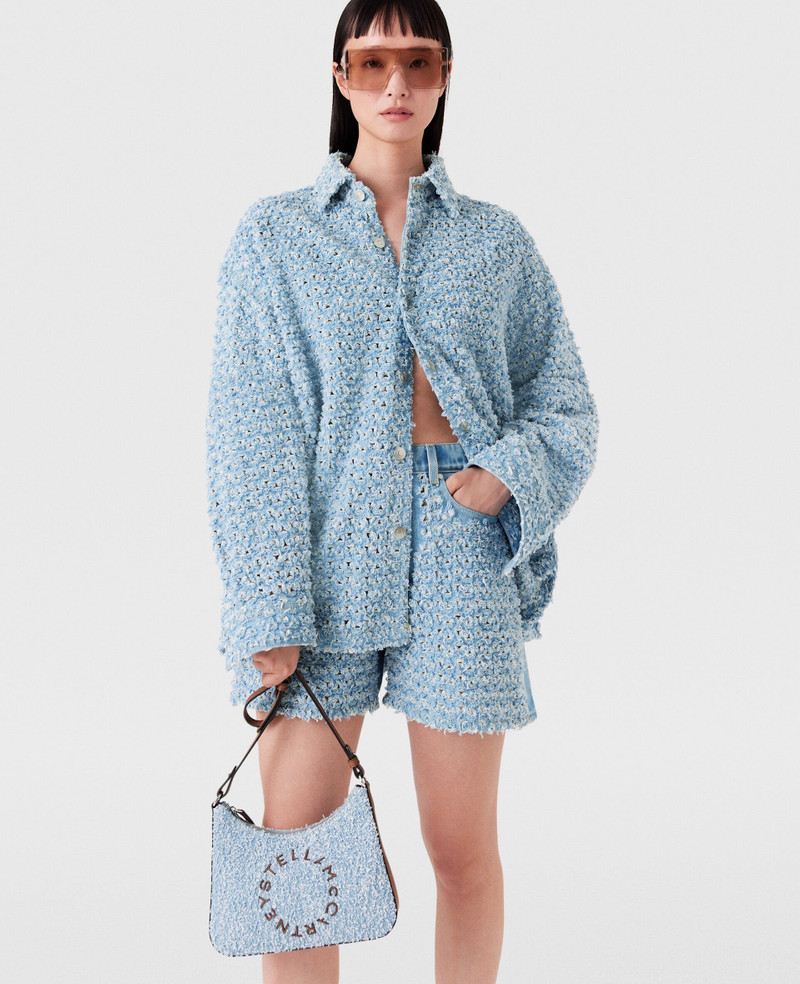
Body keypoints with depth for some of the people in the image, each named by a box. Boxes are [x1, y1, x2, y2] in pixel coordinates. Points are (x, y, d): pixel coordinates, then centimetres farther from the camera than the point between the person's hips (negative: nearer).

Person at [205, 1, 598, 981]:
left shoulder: (496, 240, 11)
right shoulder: (274, 235, 6)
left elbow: (565, 402, 13)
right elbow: (249, 431, -1)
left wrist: (512, 472, -9)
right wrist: (268, 606, -10)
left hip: (461, 551, 1)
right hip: (323, 548, -1)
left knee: (464, 850, 6)